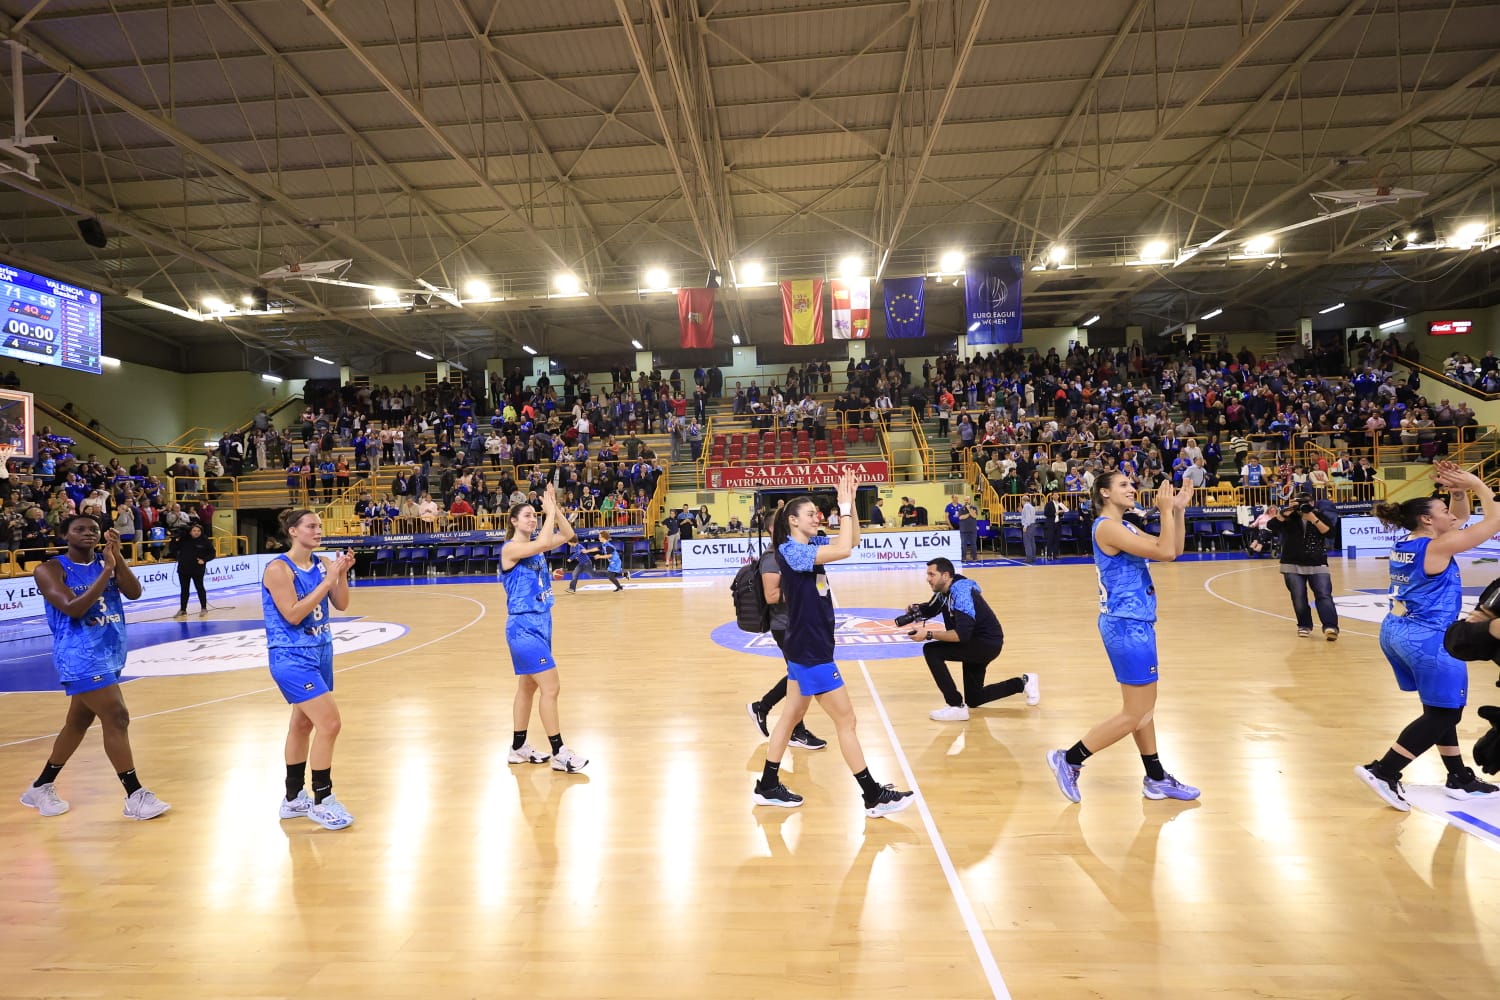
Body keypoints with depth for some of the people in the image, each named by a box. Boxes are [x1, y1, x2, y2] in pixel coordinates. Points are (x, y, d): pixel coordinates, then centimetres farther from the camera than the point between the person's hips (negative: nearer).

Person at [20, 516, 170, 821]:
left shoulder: (106, 562, 7)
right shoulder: (49, 570, -8)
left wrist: (117, 558, -19)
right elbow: (73, 608, -22)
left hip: (108, 653, 7)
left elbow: (134, 593, -8)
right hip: (80, 657, -7)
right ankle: (135, 796, -5)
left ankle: (41, 788, 37)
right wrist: (106, 571, -25)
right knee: (117, 718, -12)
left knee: (78, 722, 18)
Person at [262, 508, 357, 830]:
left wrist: (342, 574, -13)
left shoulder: (322, 564, 3)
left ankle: (293, 799, 31)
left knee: (303, 725, 17)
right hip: (292, 658, -8)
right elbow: (292, 614, -22)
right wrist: (327, 580, -23)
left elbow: (341, 605, 2)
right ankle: (321, 802, 1)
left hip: (320, 653, 8)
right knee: (330, 723, -12)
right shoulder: (279, 569, -15)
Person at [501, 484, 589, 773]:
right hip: (524, 628, -9)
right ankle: (558, 753, 2)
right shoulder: (511, 548, -14)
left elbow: (568, 535, 5)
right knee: (550, 688, -7)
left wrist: (554, 508, -4)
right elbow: (544, 543, -31)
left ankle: (519, 748, 27)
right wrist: (549, 512, -20)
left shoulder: (535, 545, 9)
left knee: (528, 687, 15)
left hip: (541, 624, 9)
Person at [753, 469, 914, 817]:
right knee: (846, 719, 0)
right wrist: (845, 505, -21)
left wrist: (851, 502, -2)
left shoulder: (811, 545, 6)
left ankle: (768, 787, 28)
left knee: (791, 716, 17)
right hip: (809, 649, -9)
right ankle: (874, 796, 12)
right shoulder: (791, 550, -19)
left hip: (807, 647, 9)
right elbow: (844, 550, -29)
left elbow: (852, 540, 9)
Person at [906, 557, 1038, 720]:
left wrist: (928, 634, -34)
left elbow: (962, 635, -34)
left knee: (931, 650, -25)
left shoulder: (961, 593, -26)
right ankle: (1023, 683, 32)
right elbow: (929, 610, 14)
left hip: (988, 643, -10)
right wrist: (917, 611, -8)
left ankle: (956, 707, -19)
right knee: (973, 699, 19)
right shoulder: (944, 591, 0)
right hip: (976, 643, 10)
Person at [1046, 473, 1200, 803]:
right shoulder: (1106, 527, -17)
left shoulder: (1126, 527, 14)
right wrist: (1166, 510, -13)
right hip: (1126, 626, -10)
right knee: (1134, 714, -3)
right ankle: (1068, 760, 6)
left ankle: (1156, 779, 30)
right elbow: (1165, 552, -21)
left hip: (1136, 624, 10)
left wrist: (1178, 510, 8)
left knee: (1144, 708, 18)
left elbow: (1173, 550, 15)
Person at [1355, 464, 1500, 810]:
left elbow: (1461, 519, 23)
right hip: (1427, 638, -9)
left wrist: (1458, 492, 9)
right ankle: (1383, 771, -1)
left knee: (1441, 709, 19)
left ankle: (1459, 779, 30)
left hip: (1395, 632, 9)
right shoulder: (1439, 546, -14)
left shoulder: (1405, 544, 10)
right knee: (1443, 713, 2)